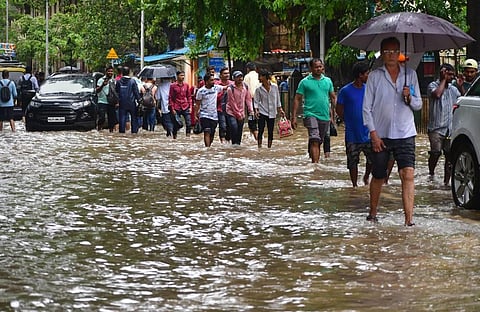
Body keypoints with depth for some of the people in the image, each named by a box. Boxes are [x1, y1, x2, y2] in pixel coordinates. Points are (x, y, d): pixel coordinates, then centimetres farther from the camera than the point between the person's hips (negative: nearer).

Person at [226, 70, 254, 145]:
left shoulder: (245, 87, 2)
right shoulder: (230, 89, -14)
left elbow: (248, 99, 9)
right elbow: (232, 103, -13)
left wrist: (251, 111, -1)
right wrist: (238, 115, -11)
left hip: (241, 113, 5)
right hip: (232, 113, -5)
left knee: (240, 131, 5)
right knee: (234, 129, -19)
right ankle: (235, 144, -13)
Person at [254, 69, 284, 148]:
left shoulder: (274, 87, 0)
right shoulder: (258, 89, -3)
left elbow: (278, 100, 9)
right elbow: (256, 101, 0)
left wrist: (280, 110, 8)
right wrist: (256, 110, -14)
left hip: (272, 113, 2)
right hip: (262, 112, -2)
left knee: (270, 132, 5)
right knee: (261, 130, -8)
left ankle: (269, 147, 15)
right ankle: (259, 147, -3)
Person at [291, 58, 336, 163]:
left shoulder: (328, 81, 13)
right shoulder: (305, 82, 1)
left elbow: (333, 98, 18)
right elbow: (297, 99, 1)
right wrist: (294, 117, -4)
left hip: (325, 116, 4)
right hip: (311, 114, -4)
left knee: (319, 142, 11)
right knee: (314, 140, -19)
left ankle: (315, 162, 23)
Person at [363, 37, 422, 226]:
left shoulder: (410, 74, 8)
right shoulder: (374, 76, 2)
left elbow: (418, 105, 12)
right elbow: (367, 108, 1)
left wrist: (409, 97, -11)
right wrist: (374, 134, -7)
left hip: (405, 134, 0)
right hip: (381, 135, 0)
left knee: (408, 175, -14)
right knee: (378, 177, 10)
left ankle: (409, 219, -18)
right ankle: (373, 213, 30)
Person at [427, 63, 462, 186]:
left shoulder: (453, 89, 18)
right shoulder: (433, 85, 2)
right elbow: (437, 94, -20)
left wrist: (460, 87, 3)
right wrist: (444, 80, -8)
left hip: (450, 128, 5)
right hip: (436, 127, -5)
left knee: (450, 155, 0)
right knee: (436, 152, -16)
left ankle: (446, 181, 6)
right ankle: (431, 174, 7)